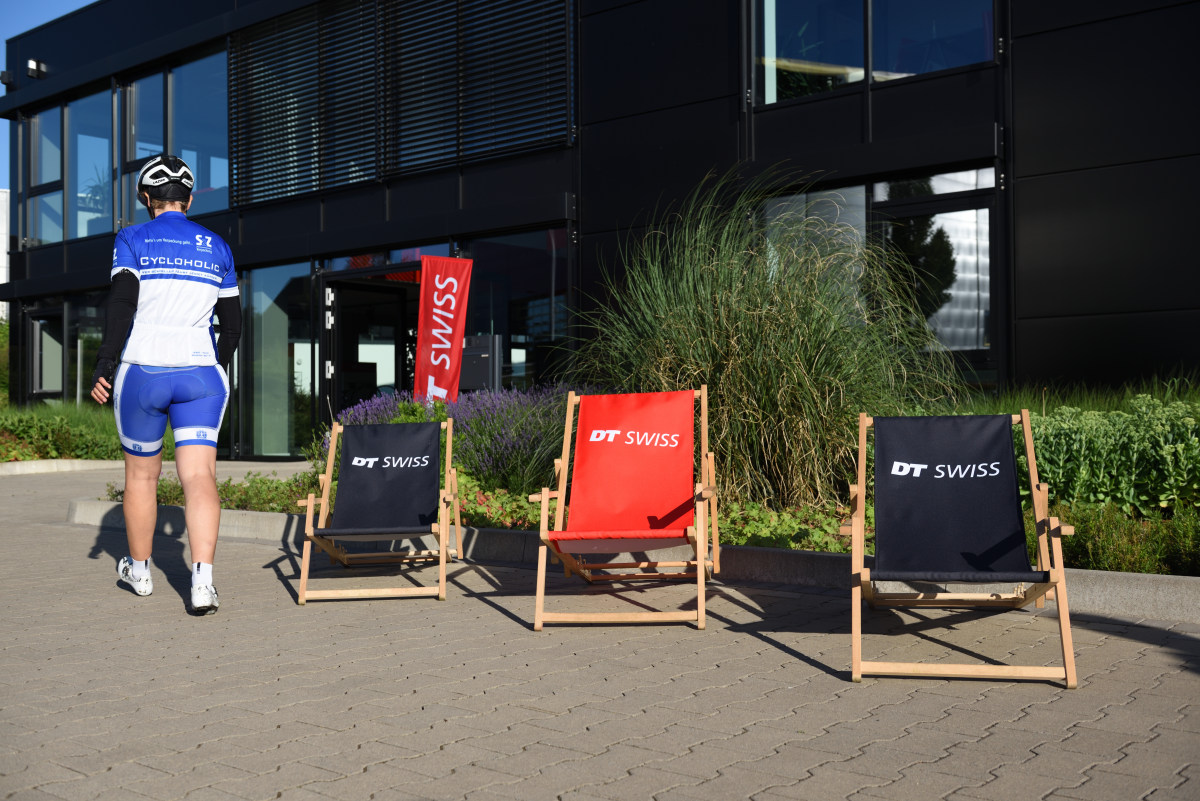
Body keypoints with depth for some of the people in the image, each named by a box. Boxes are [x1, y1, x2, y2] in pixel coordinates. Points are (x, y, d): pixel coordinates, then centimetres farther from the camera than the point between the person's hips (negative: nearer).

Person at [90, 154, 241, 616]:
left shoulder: (133, 240, 1)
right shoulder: (216, 246, 11)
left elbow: (122, 303, -12)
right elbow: (232, 321, 14)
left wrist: (104, 367, -12)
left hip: (141, 373, -1)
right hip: (200, 374, 1)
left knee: (141, 473, 16)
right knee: (199, 475, -6)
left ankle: (138, 570, 32)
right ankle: (202, 582, -22)